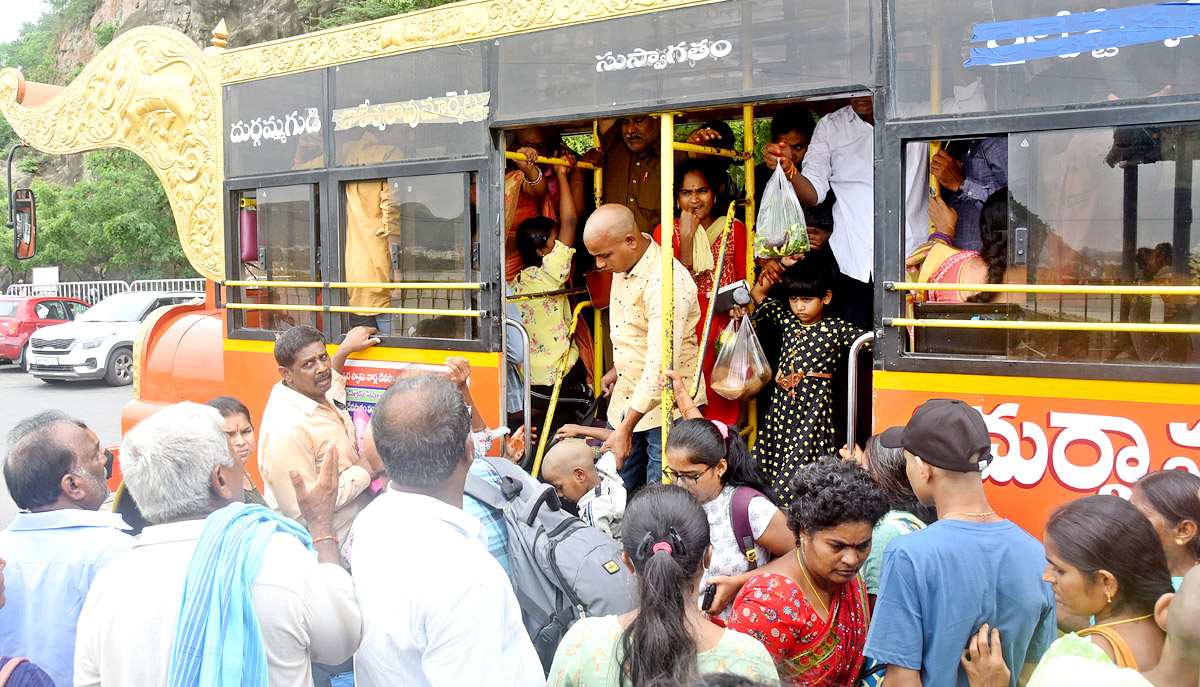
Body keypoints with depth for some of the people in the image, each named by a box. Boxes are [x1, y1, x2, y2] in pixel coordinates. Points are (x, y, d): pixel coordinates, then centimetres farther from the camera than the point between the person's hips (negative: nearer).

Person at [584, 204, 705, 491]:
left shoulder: (666, 283, -26)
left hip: (665, 406, -8)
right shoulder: (623, 266, 3)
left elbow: (660, 366, -30)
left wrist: (626, 428, -28)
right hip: (627, 396, 8)